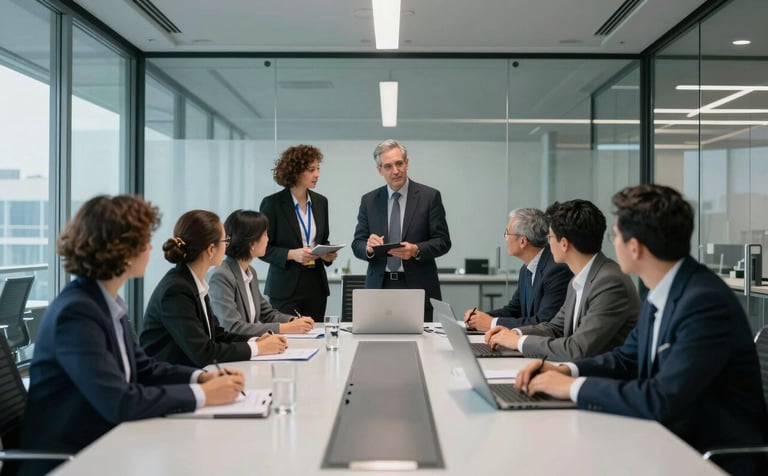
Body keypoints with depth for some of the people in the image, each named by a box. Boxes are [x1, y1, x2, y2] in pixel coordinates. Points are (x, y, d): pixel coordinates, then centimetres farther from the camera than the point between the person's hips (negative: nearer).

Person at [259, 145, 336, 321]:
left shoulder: (320, 202, 9)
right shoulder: (272, 203, -6)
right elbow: (262, 248, -6)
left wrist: (328, 254, -2)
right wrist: (291, 254, -20)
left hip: (316, 285, 5)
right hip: (286, 288, -4)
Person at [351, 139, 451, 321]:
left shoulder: (430, 196, 0)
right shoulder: (369, 200, 8)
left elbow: (443, 241, -2)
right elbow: (357, 244, 7)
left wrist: (416, 250, -20)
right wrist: (368, 247, -15)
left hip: (417, 287, -2)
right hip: (379, 286, 2)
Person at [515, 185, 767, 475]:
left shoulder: (705, 302, -25)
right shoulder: (661, 293, 3)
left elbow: (661, 401, -30)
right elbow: (627, 358, 15)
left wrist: (575, 386, -20)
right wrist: (566, 370, -2)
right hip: (675, 440, 7)